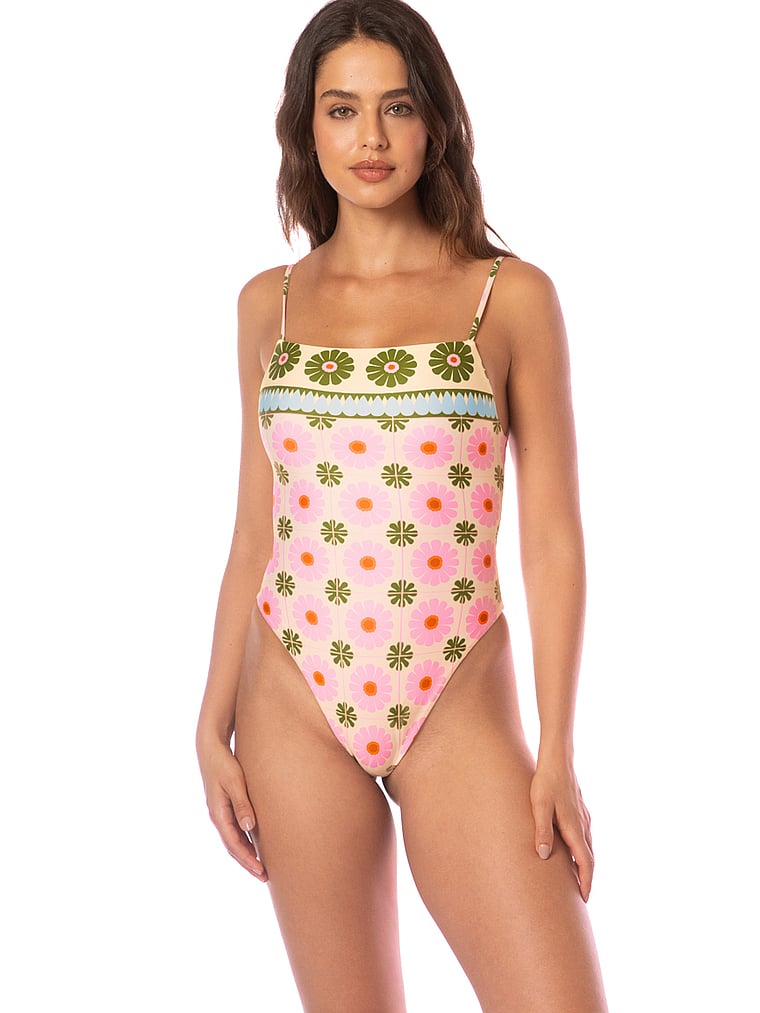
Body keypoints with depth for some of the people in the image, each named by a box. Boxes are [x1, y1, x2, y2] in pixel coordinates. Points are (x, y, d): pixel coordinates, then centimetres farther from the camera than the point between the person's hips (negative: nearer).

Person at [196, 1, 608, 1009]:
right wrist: (214, 724, 7)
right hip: (295, 706, 2)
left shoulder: (512, 296, 0)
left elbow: (553, 539, -2)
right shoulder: (271, 304, 8)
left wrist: (558, 753, -7)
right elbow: (256, 531, 11)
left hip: (457, 705, -2)